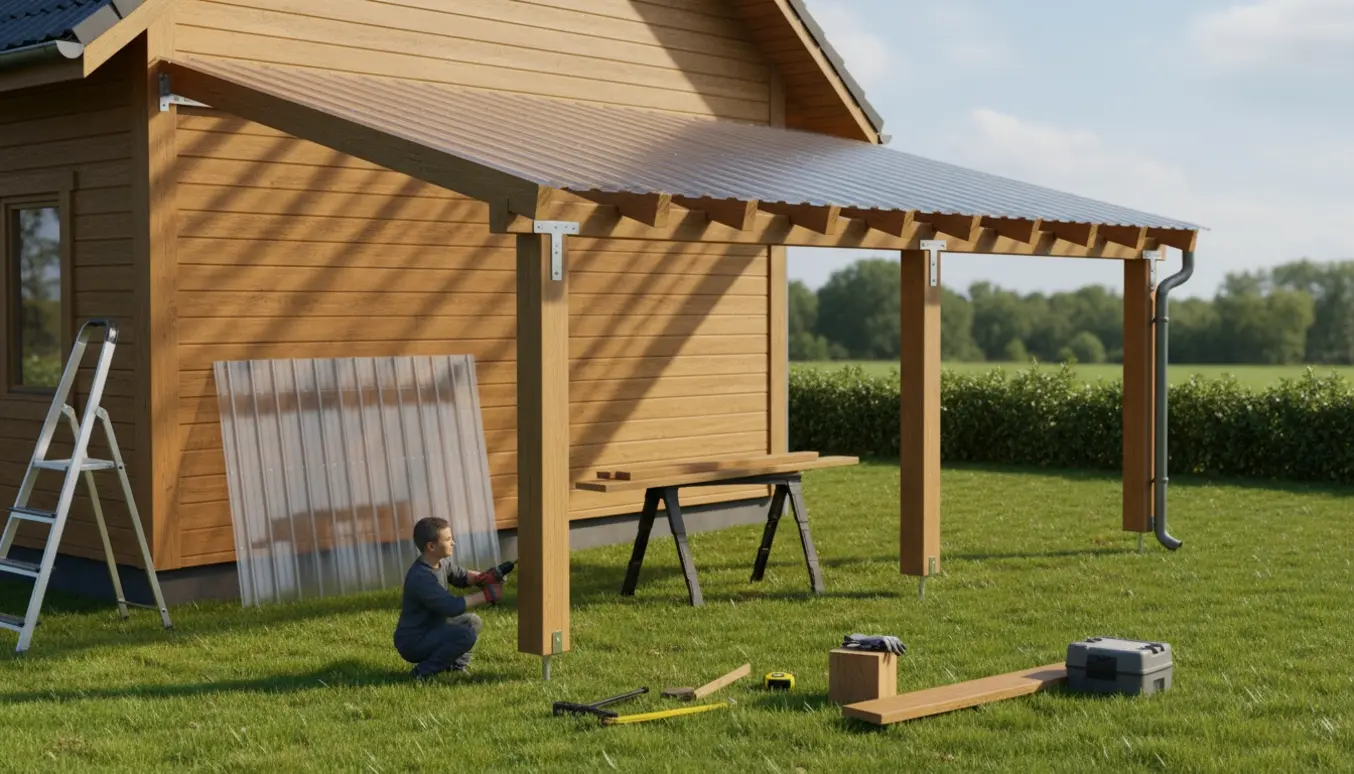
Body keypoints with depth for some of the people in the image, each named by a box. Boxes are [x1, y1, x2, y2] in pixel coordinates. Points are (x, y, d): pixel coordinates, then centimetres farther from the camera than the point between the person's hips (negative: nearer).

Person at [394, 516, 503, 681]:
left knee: (473, 622, 13)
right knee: (466, 635, -24)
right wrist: (487, 595, -25)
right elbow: (452, 607, -32)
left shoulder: (442, 562, 0)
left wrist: (482, 579, -8)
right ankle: (423, 673, -14)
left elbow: (462, 576, 14)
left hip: (430, 629, 10)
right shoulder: (421, 577, -28)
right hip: (412, 642, -10)